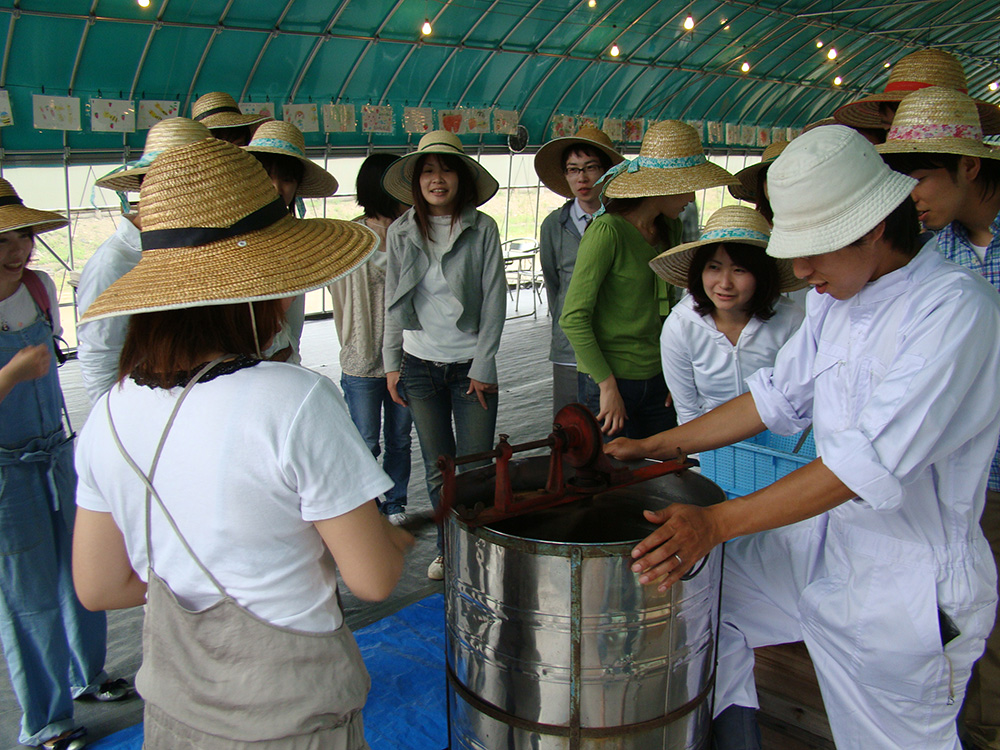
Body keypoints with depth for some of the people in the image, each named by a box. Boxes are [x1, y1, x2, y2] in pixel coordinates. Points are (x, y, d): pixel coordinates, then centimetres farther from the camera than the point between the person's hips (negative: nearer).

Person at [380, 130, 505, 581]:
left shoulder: (482, 229, -5)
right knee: (438, 469, 11)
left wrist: (483, 366, -7)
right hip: (419, 365, 2)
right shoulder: (400, 233, 3)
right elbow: (393, 302, 9)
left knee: (476, 468, 1)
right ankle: (446, 548, 28)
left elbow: (494, 301, -4)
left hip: (471, 366, -2)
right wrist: (392, 363, 7)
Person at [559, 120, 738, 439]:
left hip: (657, 378, 7)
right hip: (607, 379, -7)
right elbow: (573, 318, -18)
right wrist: (608, 385, -17)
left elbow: (667, 308, 13)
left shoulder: (671, 229, 8)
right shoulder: (607, 231, -16)